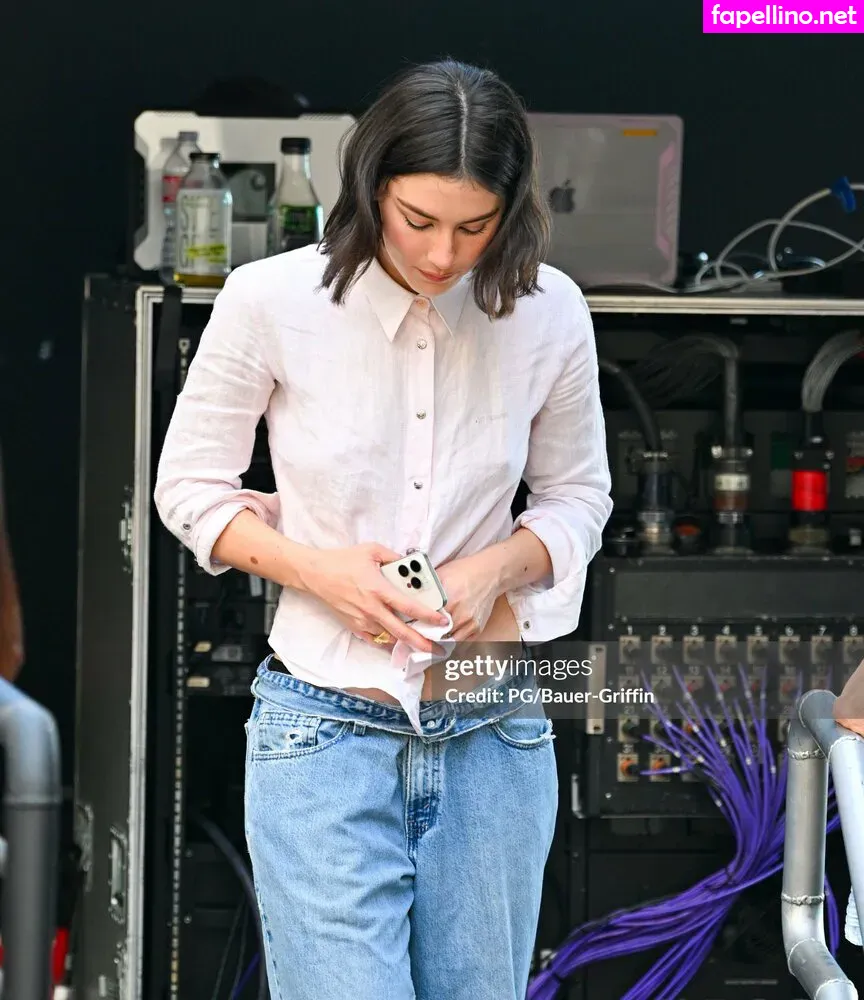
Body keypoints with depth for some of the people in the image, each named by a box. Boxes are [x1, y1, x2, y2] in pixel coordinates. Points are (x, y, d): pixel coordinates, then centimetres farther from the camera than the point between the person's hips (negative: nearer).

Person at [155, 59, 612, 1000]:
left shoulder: (549, 312, -4)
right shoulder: (272, 301, -10)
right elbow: (189, 488, 2)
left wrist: (499, 567, -11)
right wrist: (318, 568, -15)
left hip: (494, 734, 3)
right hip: (326, 733, -3)